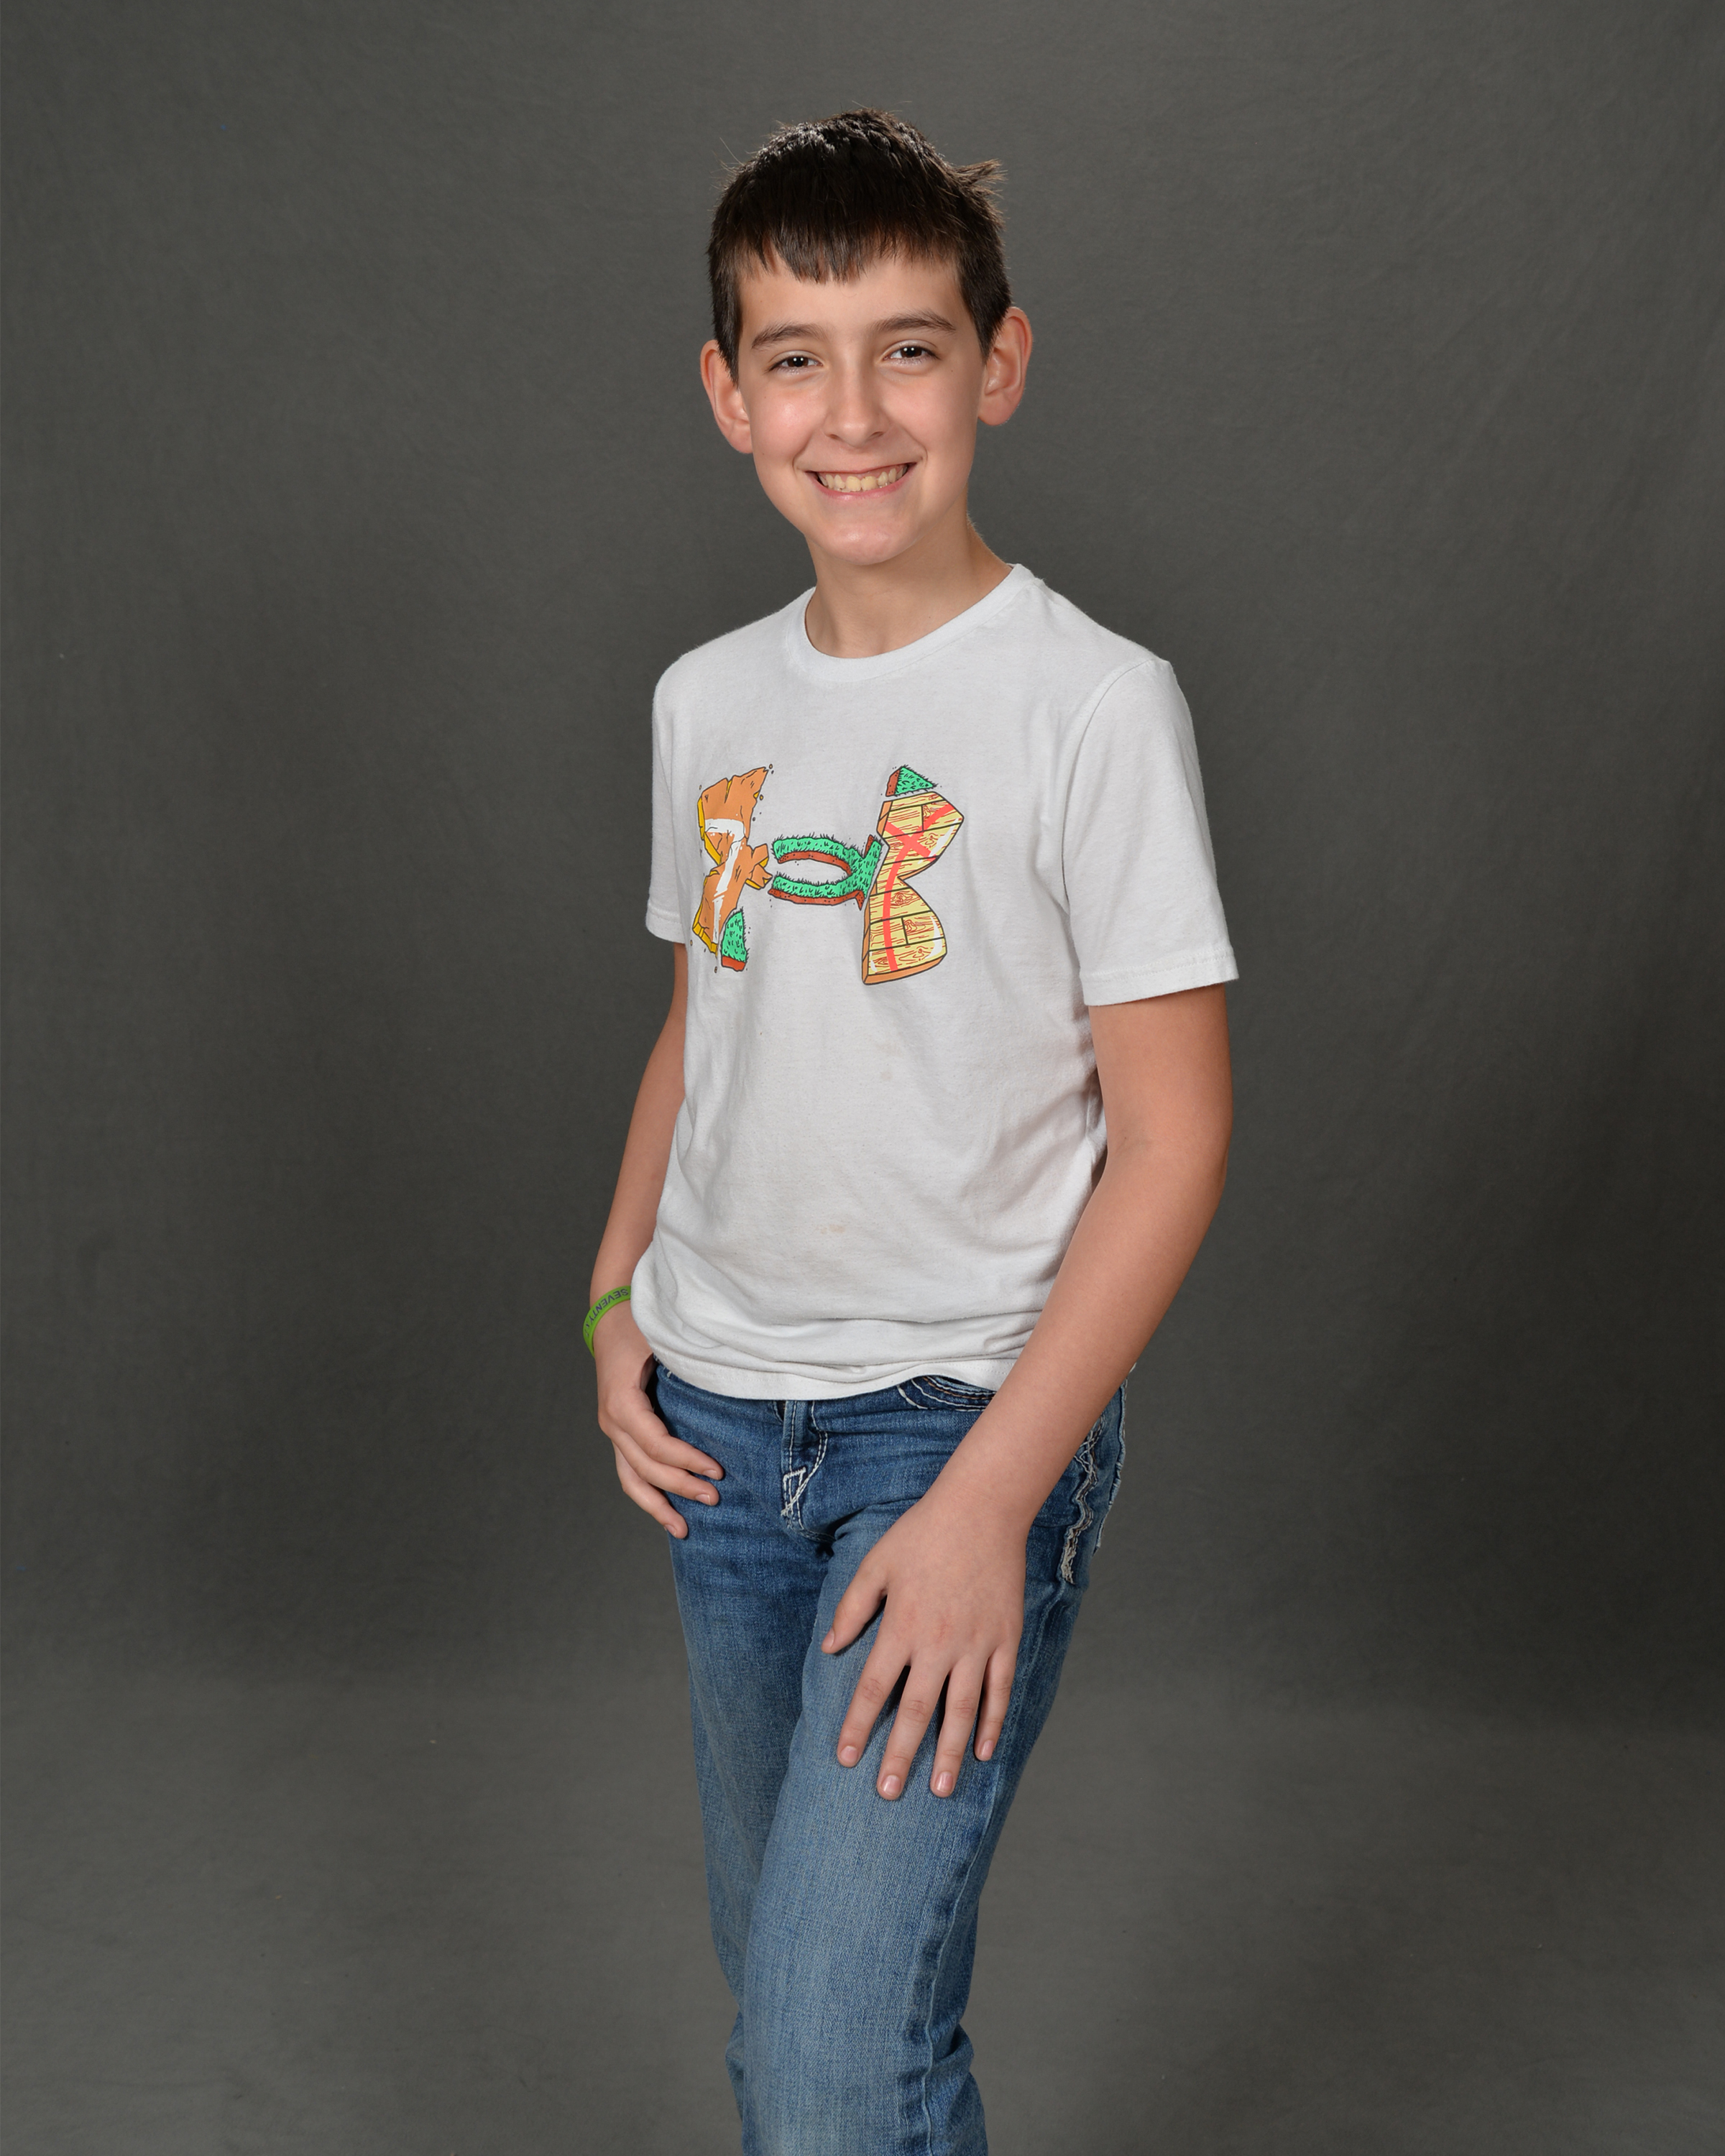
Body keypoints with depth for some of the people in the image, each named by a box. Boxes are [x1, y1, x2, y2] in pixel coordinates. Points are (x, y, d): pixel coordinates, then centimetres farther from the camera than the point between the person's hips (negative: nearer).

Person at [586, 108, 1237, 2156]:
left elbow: (1172, 1139, -12)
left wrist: (988, 1499, -17)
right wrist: (618, 1302, 6)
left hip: (965, 1408, -5)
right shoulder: (707, 702, 6)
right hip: (717, 1415, 6)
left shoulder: (1092, 703, -12)